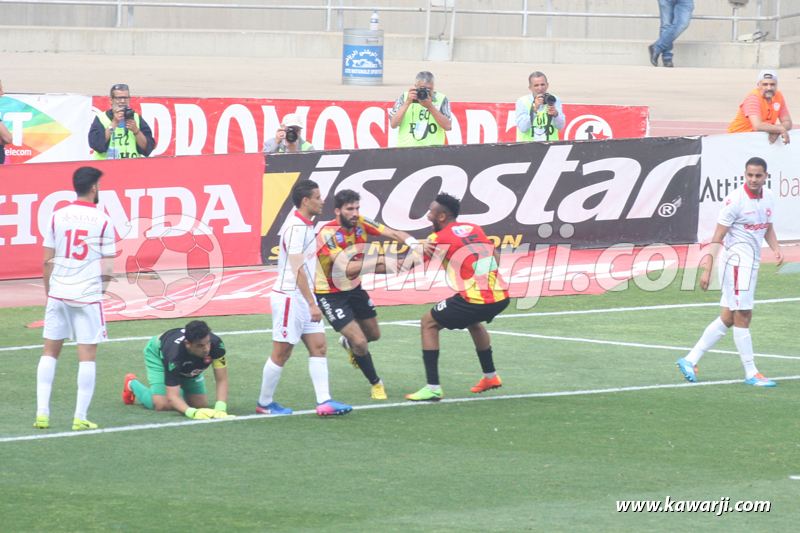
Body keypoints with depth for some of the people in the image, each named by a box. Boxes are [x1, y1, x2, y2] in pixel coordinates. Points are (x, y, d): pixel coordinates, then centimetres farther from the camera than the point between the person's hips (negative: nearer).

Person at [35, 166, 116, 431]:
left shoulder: (57, 217, 3)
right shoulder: (103, 221, -5)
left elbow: (47, 261, 5)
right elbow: (109, 266, -4)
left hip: (58, 292, 3)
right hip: (88, 295, -3)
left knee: (50, 351, 11)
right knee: (87, 354, 2)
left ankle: (42, 412, 6)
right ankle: (80, 417, 0)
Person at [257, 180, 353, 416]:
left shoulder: (306, 226, 11)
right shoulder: (296, 228, -19)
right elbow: (298, 270, -24)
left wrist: (311, 302, 21)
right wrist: (312, 305, -26)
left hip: (303, 298, 10)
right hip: (289, 297, -9)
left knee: (319, 347, 2)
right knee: (281, 353, 0)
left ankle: (324, 401, -1)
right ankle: (264, 403, 12)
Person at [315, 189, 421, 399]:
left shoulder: (361, 223, -12)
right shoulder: (328, 234, -29)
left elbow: (394, 234, -18)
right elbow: (346, 269, -40)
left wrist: (413, 243, -40)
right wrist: (378, 260, -49)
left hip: (354, 288, 7)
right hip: (330, 293, -7)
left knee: (373, 334, 21)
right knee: (360, 342, -12)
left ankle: (348, 343, 55)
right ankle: (376, 383, 13)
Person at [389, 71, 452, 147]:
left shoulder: (441, 99, 6)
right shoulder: (403, 98, 8)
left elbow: (447, 127, -5)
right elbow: (393, 125, -1)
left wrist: (430, 106, -12)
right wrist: (407, 103, -9)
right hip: (406, 149, 0)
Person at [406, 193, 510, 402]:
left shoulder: (440, 238, -2)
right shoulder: (475, 229, 16)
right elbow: (495, 258, 25)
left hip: (475, 299, -7)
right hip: (501, 297, 7)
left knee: (429, 323, 9)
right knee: (473, 320, 38)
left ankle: (433, 388, 1)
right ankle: (490, 376, 46)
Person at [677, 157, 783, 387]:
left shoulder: (769, 197, 8)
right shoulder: (735, 200, -15)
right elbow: (718, 237, -14)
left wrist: (775, 248, 2)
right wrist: (707, 269, -19)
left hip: (752, 264, 8)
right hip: (736, 262, -8)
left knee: (728, 318, 10)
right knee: (743, 315, -6)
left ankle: (690, 360, 16)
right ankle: (751, 373, 0)